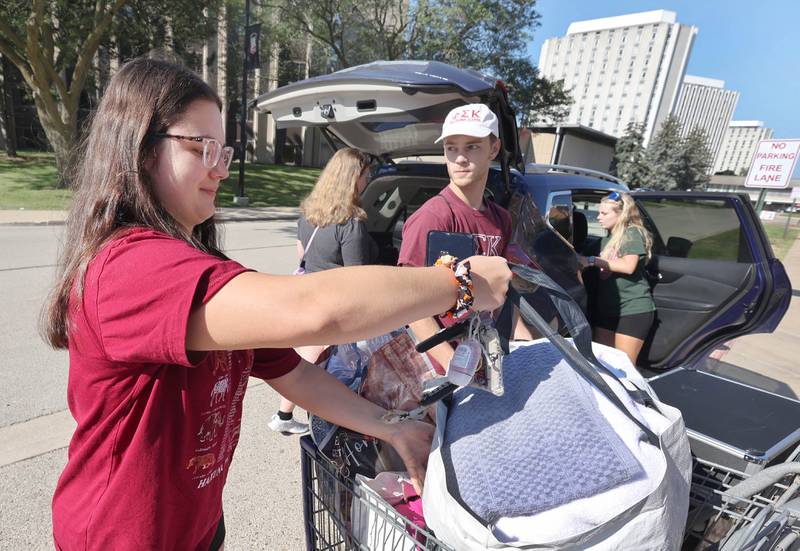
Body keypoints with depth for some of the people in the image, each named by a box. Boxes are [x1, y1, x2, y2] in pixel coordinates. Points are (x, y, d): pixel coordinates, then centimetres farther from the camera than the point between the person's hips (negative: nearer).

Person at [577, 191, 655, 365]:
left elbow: (628, 266, -24)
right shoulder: (607, 239, 16)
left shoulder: (633, 233, -8)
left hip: (633, 310, -8)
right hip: (606, 308, 8)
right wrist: (581, 260, 6)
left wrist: (592, 260, -23)